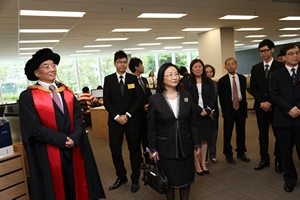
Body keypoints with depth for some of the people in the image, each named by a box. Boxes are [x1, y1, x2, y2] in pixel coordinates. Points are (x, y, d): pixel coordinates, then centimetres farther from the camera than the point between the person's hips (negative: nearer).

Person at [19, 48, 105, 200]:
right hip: (48, 152, -4)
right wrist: (62, 140, -16)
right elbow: (34, 128, -15)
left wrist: (74, 137, -15)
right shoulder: (28, 96, -8)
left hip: (74, 149, 4)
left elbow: (77, 116, 1)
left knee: (76, 186, 16)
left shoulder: (66, 91, 8)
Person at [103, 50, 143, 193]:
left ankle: (135, 179, 24)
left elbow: (139, 100, -2)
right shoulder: (108, 79, 4)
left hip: (132, 120, 0)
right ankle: (121, 177, 27)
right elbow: (106, 101, -1)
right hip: (115, 120, 1)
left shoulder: (133, 78, 4)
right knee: (115, 150, 5)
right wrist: (117, 116, -12)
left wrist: (127, 115, -11)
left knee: (134, 150, 8)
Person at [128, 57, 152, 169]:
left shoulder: (144, 80, 13)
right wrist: (143, 107, -15)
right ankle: (139, 161, 21)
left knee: (147, 137, 15)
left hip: (147, 113, 7)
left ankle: (148, 158, 29)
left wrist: (149, 104, -4)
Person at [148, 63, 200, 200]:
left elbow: (193, 122, 4)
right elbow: (151, 127, -5)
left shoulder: (187, 96, -1)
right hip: (165, 148, -2)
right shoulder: (154, 99, -10)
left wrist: (196, 143, 4)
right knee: (169, 180, 12)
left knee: (186, 178, 15)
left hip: (185, 146, 3)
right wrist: (152, 149, -4)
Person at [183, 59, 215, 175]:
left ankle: (203, 163, 21)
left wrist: (207, 110, -11)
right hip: (193, 114, -3)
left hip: (206, 114, 3)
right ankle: (197, 164, 14)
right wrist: (200, 110, -14)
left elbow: (212, 98, 4)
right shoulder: (187, 83, -1)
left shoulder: (209, 82, 9)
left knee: (204, 139, 8)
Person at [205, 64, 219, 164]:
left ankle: (213, 155, 27)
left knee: (213, 134, 13)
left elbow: (217, 98, 9)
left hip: (214, 112, 5)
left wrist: (215, 110, 2)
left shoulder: (216, 84, 7)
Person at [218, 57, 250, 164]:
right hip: (229, 107, -3)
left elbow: (244, 93, 8)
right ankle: (228, 154, 19)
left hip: (240, 107, 3)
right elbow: (221, 97, -2)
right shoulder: (222, 80, -3)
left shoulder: (242, 78, 7)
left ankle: (241, 153, 27)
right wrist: (224, 110, -4)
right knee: (227, 132, 4)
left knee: (241, 131, 11)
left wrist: (244, 106, 0)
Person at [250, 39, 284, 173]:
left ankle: (278, 161, 20)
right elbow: (252, 88, 4)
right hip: (260, 106, 3)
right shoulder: (255, 68, 8)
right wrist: (262, 102, -8)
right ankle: (264, 159, 20)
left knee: (279, 134, 5)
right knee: (263, 134, 10)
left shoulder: (280, 66, -3)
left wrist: (270, 102, -14)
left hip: (276, 106, -3)